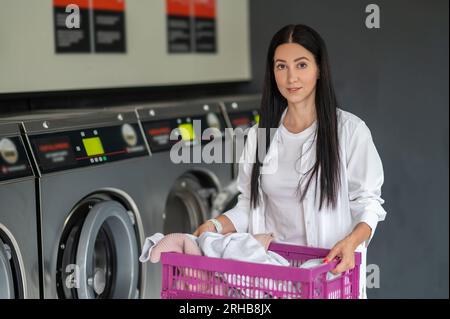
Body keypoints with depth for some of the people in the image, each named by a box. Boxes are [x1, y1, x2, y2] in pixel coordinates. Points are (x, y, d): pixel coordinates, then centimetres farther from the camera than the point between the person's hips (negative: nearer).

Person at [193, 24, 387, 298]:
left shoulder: (350, 130, -8)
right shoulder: (260, 135, 5)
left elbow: (368, 202, -6)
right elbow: (251, 204, 9)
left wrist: (351, 241, -24)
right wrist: (217, 225, -8)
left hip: (332, 268, -3)